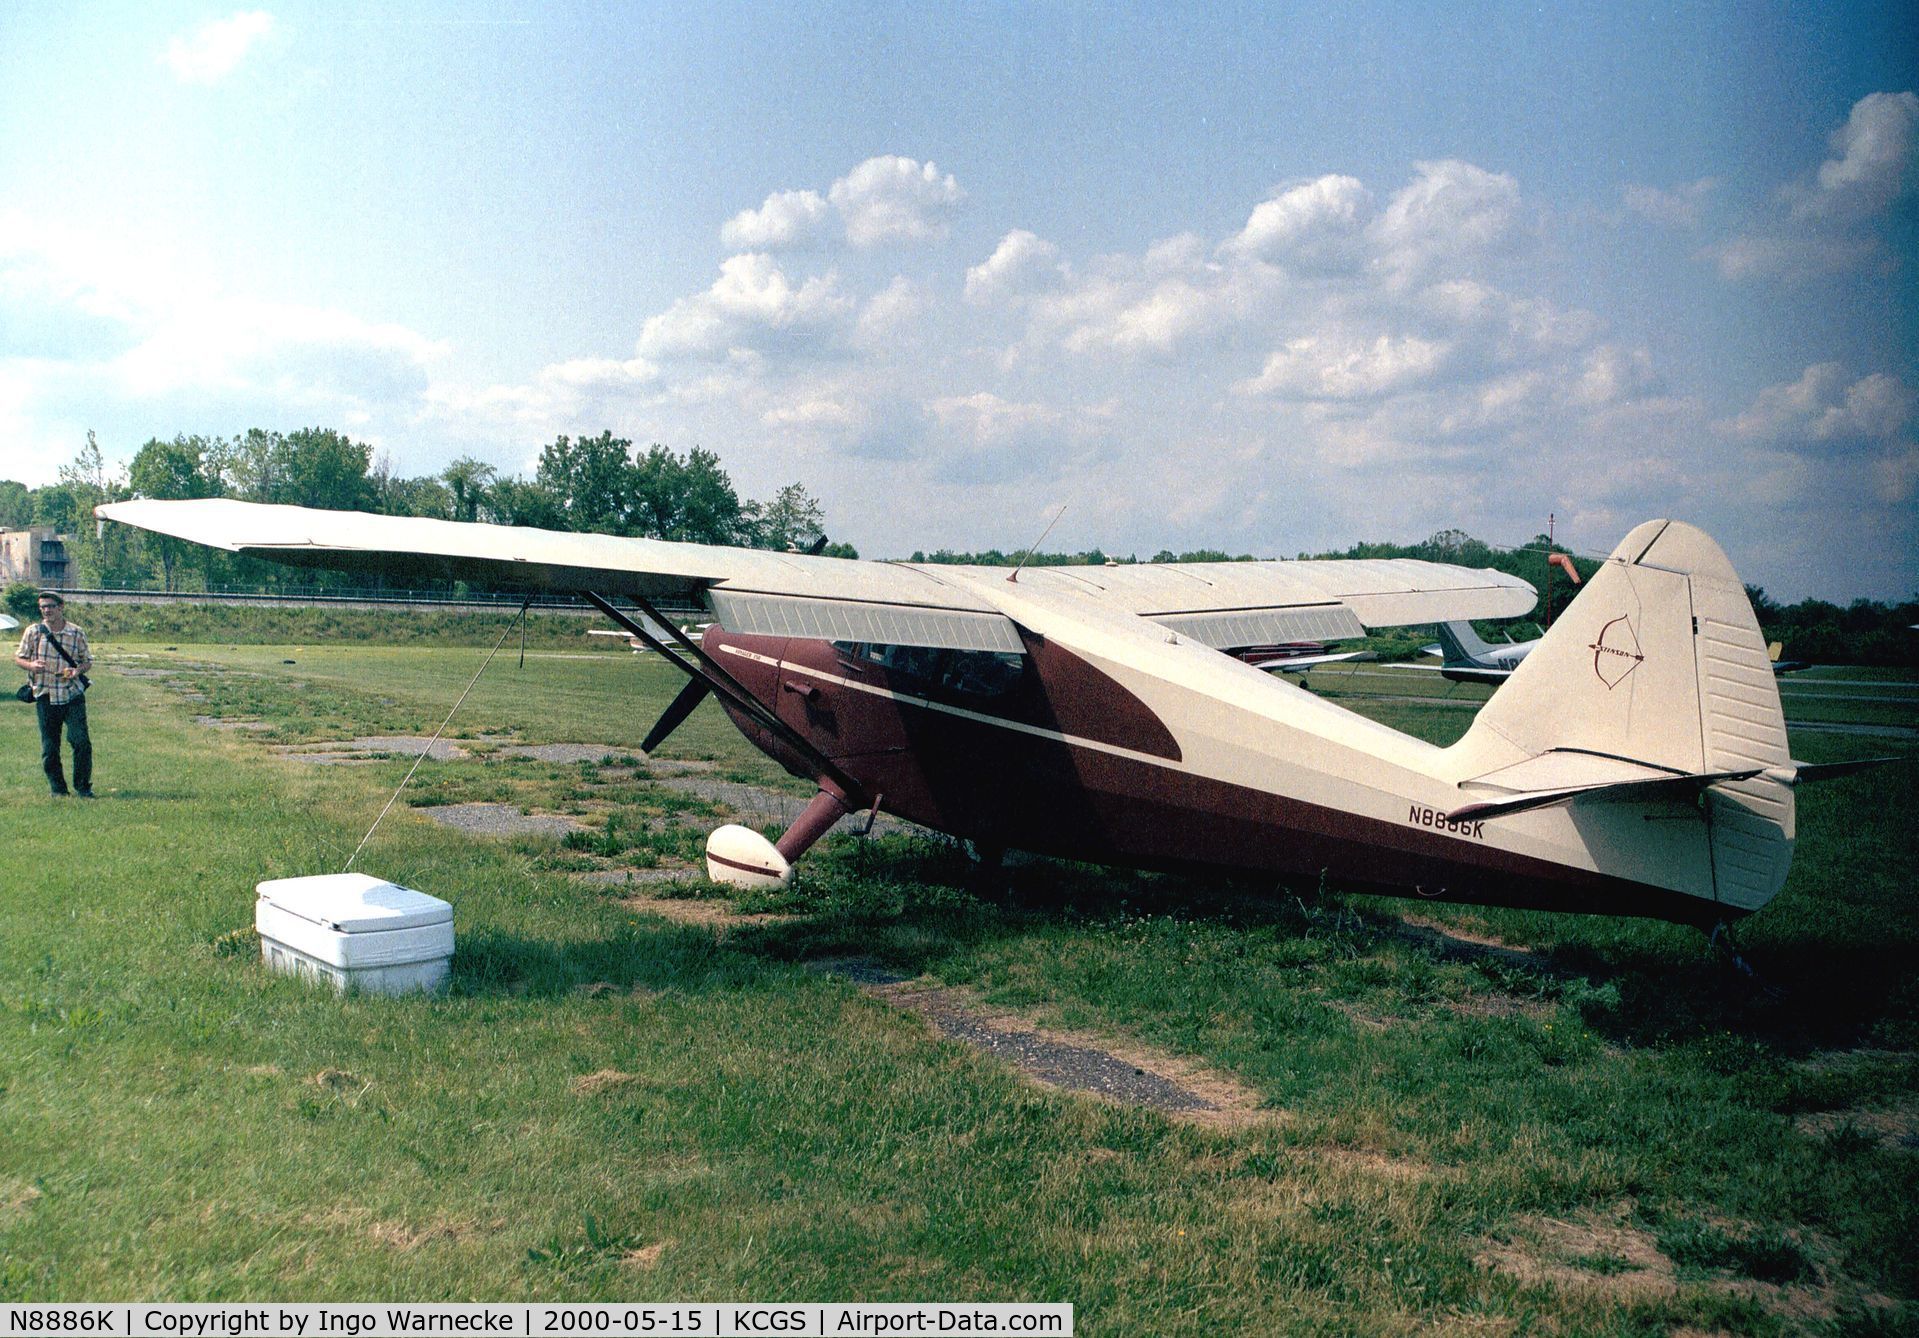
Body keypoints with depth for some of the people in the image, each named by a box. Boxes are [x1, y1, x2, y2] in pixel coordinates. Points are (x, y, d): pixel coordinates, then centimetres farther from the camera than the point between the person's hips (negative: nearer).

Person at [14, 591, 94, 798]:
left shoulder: (77, 633, 2)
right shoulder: (33, 631, 2)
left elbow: (88, 661, 12)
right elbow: (18, 658, 9)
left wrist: (77, 670, -10)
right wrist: (31, 665, -13)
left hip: (72, 695, -1)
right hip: (45, 697, 1)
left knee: (81, 741, -9)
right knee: (49, 746, 5)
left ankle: (82, 786, 4)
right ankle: (57, 788, 18)